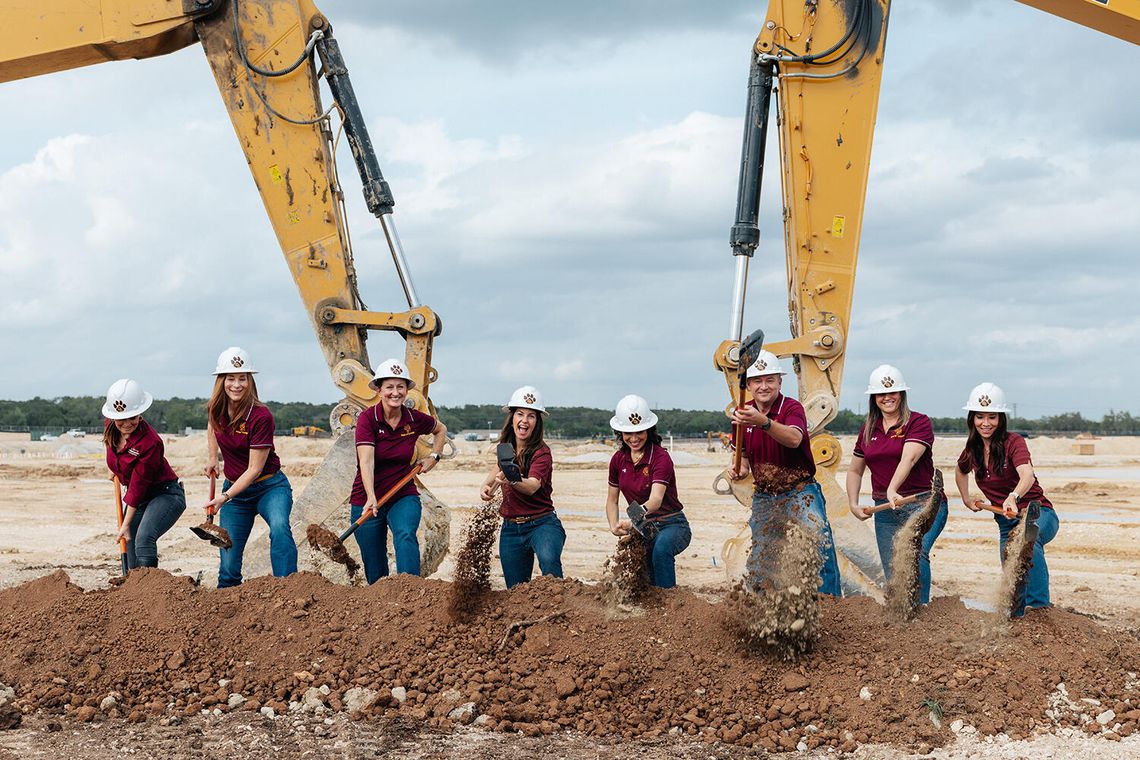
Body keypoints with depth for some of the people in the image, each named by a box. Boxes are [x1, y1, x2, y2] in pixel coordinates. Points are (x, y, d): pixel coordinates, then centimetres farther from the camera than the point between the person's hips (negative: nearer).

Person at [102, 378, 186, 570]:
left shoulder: (150, 443, -29)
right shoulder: (110, 426, -8)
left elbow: (137, 486, -23)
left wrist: (126, 525, -17)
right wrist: (116, 471, 31)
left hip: (165, 495, -8)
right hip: (139, 499, 8)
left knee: (144, 538, -32)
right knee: (132, 557, 6)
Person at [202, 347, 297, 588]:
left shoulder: (261, 416, -22)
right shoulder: (215, 409, -5)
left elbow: (255, 469, -20)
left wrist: (225, 497, -26)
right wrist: (212, 458, 11)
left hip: (269, 486, -5)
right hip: (234, 487, 5)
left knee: (279, 527, -35)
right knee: (229, 561, 0)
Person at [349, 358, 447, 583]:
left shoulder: (415, 420, -2)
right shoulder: (367, 418, -13)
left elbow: (440, 429, 23)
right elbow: (366, 461, -26)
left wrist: (435, 456, 8)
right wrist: (371, 498, -39)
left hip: (403, 496, 1)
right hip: (367, 500, -1)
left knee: (405, 535, -30)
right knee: (375, 571, 3)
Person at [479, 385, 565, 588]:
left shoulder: (541, 452, -13)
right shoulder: (506, 447, 4)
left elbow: (532, 486, -31)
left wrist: (513, 481, -52)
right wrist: (487, 486, 7)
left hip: (542, 523, -6)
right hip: (510, 529, 6)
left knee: (548, 559, -37)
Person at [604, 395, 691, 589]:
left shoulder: (661, 458, -18)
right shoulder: (618, 459, 1)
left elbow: (656, 499, -34)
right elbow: (612, 500, 11)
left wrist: (632, 522, -52)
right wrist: (614, 526, -11)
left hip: (671, 525, -6)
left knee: (661, 547, -38)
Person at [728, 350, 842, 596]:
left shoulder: (792, 408, -14)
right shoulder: (742, 414, 2)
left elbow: (794, 439, -37)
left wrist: (763, 421, -54)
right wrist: (740, 469, -6)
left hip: (800, 491, -5)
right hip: (764, 497, 5)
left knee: (820, 539, -25)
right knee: (759, 560, 9)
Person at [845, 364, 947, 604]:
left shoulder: (918, 422, -5)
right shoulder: (868, 429, 13)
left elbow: (908, 459, -22)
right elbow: (855, 470, 25)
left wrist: (893, 490, -37)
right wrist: (853, 504, 13)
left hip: (922, 503, -6)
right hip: (885, 510, 6)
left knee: (915, 554, -29)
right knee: (893, 574, 4)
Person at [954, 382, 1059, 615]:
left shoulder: (1013, 442, -14)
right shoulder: (973, 450, 4)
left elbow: (1028, 475, -36)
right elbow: (960, 472, 31)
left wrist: (1013, 497, -54)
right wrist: (967, 499, 22)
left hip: (1038, 514, -7)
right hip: (1007, 525, 7)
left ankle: (1039, 607, -44)